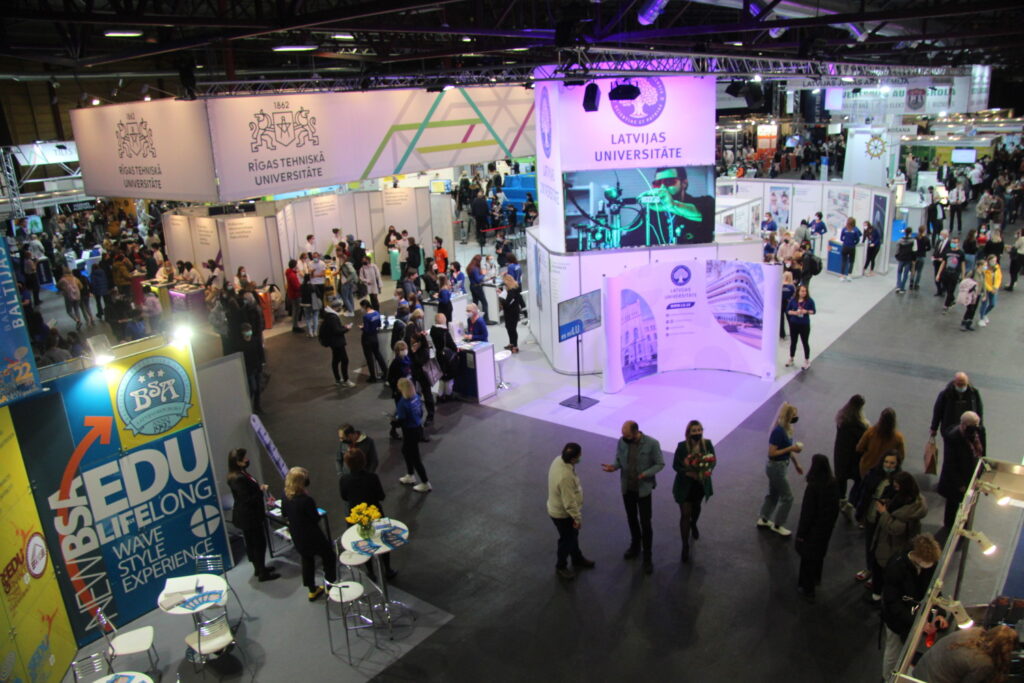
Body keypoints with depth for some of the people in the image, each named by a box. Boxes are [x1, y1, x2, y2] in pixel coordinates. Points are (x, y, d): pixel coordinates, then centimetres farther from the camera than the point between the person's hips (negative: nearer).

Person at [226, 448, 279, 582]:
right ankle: (262, 573, 11)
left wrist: (259, 488, 1)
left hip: (248, 516, 10)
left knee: (251, 542, 21)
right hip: (248, 517, -10)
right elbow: (247, 499, -27)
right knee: (259, 543, 1)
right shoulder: (238, 479, -28)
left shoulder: (241, 474, 3)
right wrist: (261, 491, -16)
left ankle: (259, 568, 36)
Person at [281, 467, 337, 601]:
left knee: (307, 561, 24)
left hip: (297, 538, 7)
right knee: (329, 556, 16)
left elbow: (284, 514, 8)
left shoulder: (286, 498, -9)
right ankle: (331, 585, 27)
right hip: (312, 537, -7)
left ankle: (312, 590, 36)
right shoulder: (306, 500, -31)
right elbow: (316, 518, -18)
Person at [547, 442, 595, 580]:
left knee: (573, 536, 28)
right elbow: (569, 503, -30)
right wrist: (577, 518, -15)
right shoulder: (565, 476, -40)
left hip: (557, 508, 9)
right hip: (562, 514, -9)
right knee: (567, 540, 16)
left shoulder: (559, 460, -11)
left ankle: (578, 560, 50)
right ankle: (561, 567, 39)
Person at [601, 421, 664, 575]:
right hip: (627, 488, 4)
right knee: (631, 518, 21)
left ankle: (647, 557, 19)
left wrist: (646, 474, -28)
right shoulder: (622, 442, -10)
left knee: (645, 523, 3)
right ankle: (635, 545, 44)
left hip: (643, 489, -4)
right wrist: (614, 466, -19)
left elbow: (660, 464, -11)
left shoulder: (652, 444, -21)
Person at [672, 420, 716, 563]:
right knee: (685, 514, -2)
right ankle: (685, 546, 10)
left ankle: (693, 525, 63)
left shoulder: (707, 443, -14)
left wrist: (709, 470, -22)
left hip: (701, 484, 4)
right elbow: (675, 465, -14)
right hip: (685, 485, -4)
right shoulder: (682, 446, -22)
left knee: (696, 507, 30)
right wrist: (689, 473, -28)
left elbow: (713, 460, -3)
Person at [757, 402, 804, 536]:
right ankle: (778, 525, 19)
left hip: (779, 466, 9)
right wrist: (790, 448, -24)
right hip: (776, 467, -9)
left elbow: (788, 448, 13)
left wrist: (796, 464, 18)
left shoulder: (786, 429, 0)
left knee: (773, 494, 22)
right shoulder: (778, 431, -27)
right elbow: (772, 453, -25)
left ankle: (763, 519, 36)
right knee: (787, 497, 3)